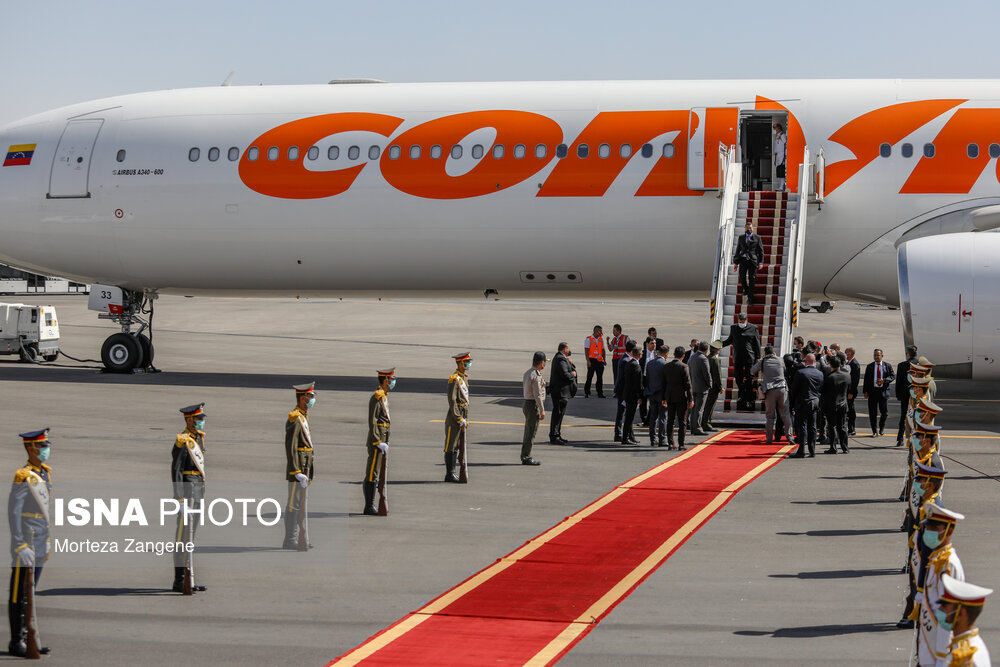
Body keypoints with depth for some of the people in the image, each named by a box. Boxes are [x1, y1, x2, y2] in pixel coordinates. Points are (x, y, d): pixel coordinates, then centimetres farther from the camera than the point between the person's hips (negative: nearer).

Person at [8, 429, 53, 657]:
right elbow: (13, 511, -17)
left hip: (40, 542, 8)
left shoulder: (45, 473, 11)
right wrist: (21, 546, -21)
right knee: (19, 593, -1)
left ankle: (26, 638, 19)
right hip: (26, 542, -8)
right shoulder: (23, 476, -15)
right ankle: (16, 642, 3)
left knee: (30, 592, 13)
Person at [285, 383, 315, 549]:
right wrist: (297, 473, -22)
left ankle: (295, 539, 18)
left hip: (304, 467, 10)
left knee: (299, 504, 13)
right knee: (294, 505, -5)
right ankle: (290, 541, -1)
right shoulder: (294, 419, -16)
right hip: (297, 467, -10)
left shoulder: (304, 417, 15)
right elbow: (290, 448, -20)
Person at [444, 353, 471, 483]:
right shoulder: (454, 379, -15)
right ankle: (449, 475, 0)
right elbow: (452, 401, -19)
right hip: (454, 418, -9)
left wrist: (465, 419, 17)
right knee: (451, 446, -3)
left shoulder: (464, 377, 14)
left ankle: (453, 473, 19)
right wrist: (459, 420, -18)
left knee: (457, 446, 13)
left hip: (462, 416, 9)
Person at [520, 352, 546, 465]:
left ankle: (525, 457, 22)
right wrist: (542, 410, -17)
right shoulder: (536, 376, -20)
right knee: (531, 433, -5)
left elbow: (523, 383, 25)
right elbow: (538, 395, -21)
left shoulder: (527, 373, 8)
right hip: (533, 405, -10)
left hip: (527, 404, 10)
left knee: (528, 432, 16)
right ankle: (526, 458, -3)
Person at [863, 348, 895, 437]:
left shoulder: (887, 365, 5)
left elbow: (892, 376, 2)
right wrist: (865, 391, -1)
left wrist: (884, 380, -15)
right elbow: (866, 379, 7)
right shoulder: (869, 366, 7)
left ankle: (882, 427, 30)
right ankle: (875, 432, 8)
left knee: (884, 412, 3)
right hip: (872, 391, 1)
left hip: (883, 391, -1)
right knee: (872, 413, 1)